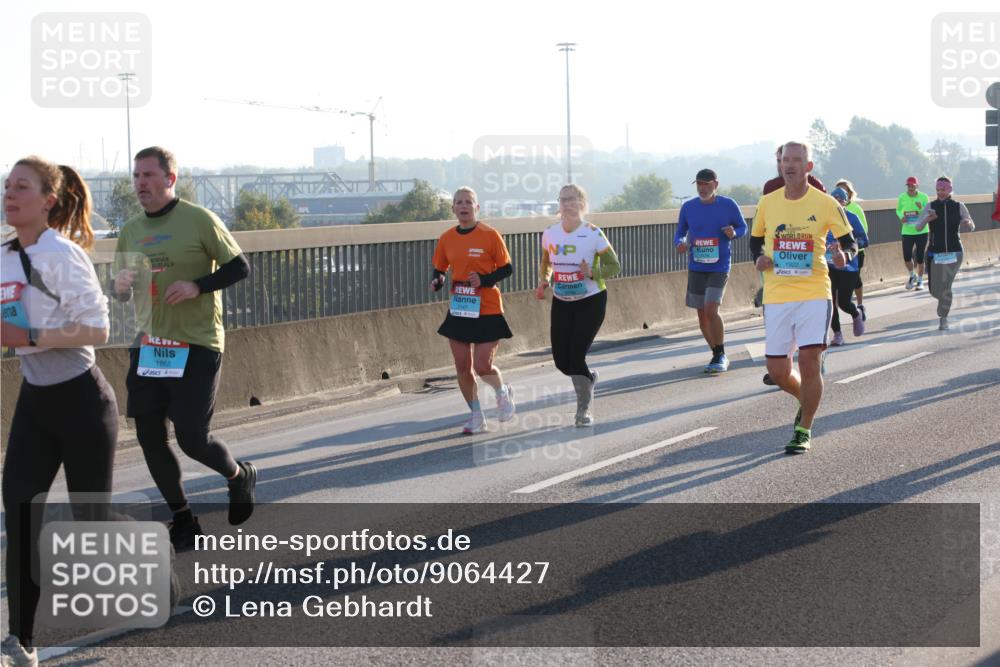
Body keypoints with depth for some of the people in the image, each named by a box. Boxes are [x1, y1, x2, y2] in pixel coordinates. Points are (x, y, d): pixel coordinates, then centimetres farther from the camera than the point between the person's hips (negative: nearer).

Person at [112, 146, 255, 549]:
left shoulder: (200, 220, -8)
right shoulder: (132, 230, 10)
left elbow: (239, 268, -5)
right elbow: (125, 293, 19)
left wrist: (197, 285, -20)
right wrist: (121, 286, -6)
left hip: (197, 346, -6)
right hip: (149, 346, 6)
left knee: (193, 439, -8)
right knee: (149, 437, 4)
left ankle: (240, 477, 24)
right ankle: (182, 519, 21)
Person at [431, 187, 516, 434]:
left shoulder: (490, 235, -9)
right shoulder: (446, 239, 3)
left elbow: (507, 268, -4)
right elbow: (440, 270, 14)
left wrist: (484, 280, -20)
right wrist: (437, 282, -9)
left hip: (487, 311, -4)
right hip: (459, 311, 4)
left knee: (482, 366, -9)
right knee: (463, 368, 3)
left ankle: (503, 392, 25)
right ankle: (476, 416, 21)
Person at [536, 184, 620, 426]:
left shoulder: (593, 234, -13)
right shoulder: (550, 234, -1)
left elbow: (614, 266, -7)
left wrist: (593, 273, -25)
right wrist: (543, 282, -2)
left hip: (591, 301, -4)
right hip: (561, 303, 4)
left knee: (576, 357, -13)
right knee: (561, 361, 2)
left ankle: (584, 410, 7)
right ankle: (588, 378, 37)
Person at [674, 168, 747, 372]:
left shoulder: (728, 205, -5)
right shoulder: (688, 207, 2)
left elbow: (743, 227, 7)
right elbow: (679, 233, 11)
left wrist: (734, 233, -15)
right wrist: (680, 243, -12)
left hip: (719, 267, -4)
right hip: (696, 268, 4)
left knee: (711, 309, -18)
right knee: (702, 314, 8)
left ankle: (720, 356, -4)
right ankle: (719, 356, 23)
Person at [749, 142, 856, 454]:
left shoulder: (826, 204, -3)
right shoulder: (767, 203, 6)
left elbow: (849, 241, 4)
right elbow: (755, 240, 19)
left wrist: (844, 255, -18)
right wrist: (759, 258, -2)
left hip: (814, 293, -3)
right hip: (776, 296, 3)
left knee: (809, 362, -12)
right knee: (778, 372, 3)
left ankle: (804, 431, 6)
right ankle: (806, 400, 37)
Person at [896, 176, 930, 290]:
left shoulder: (923, 197, -7)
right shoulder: (902, 198, -3)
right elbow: (898, 210, 14)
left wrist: (921, 208, -26)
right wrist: (901, 217, -7)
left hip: (921, 231, -1)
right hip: (907, 232, 1)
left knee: (920, 257, 3)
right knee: (906, 257, -7)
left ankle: (920, 280, 20)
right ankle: (912, 276, 22)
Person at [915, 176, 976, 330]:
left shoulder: (959, 206, 1)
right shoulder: (930, 207, 1)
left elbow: (972, 227, 3)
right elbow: (918, 226, -4)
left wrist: (968, 223, -21)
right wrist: (927, 219, -25)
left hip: (954, 252, -1)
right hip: (935, 252, 1)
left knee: (945, 287, -9)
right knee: (934, 290, 3)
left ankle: (943, 318, 4)